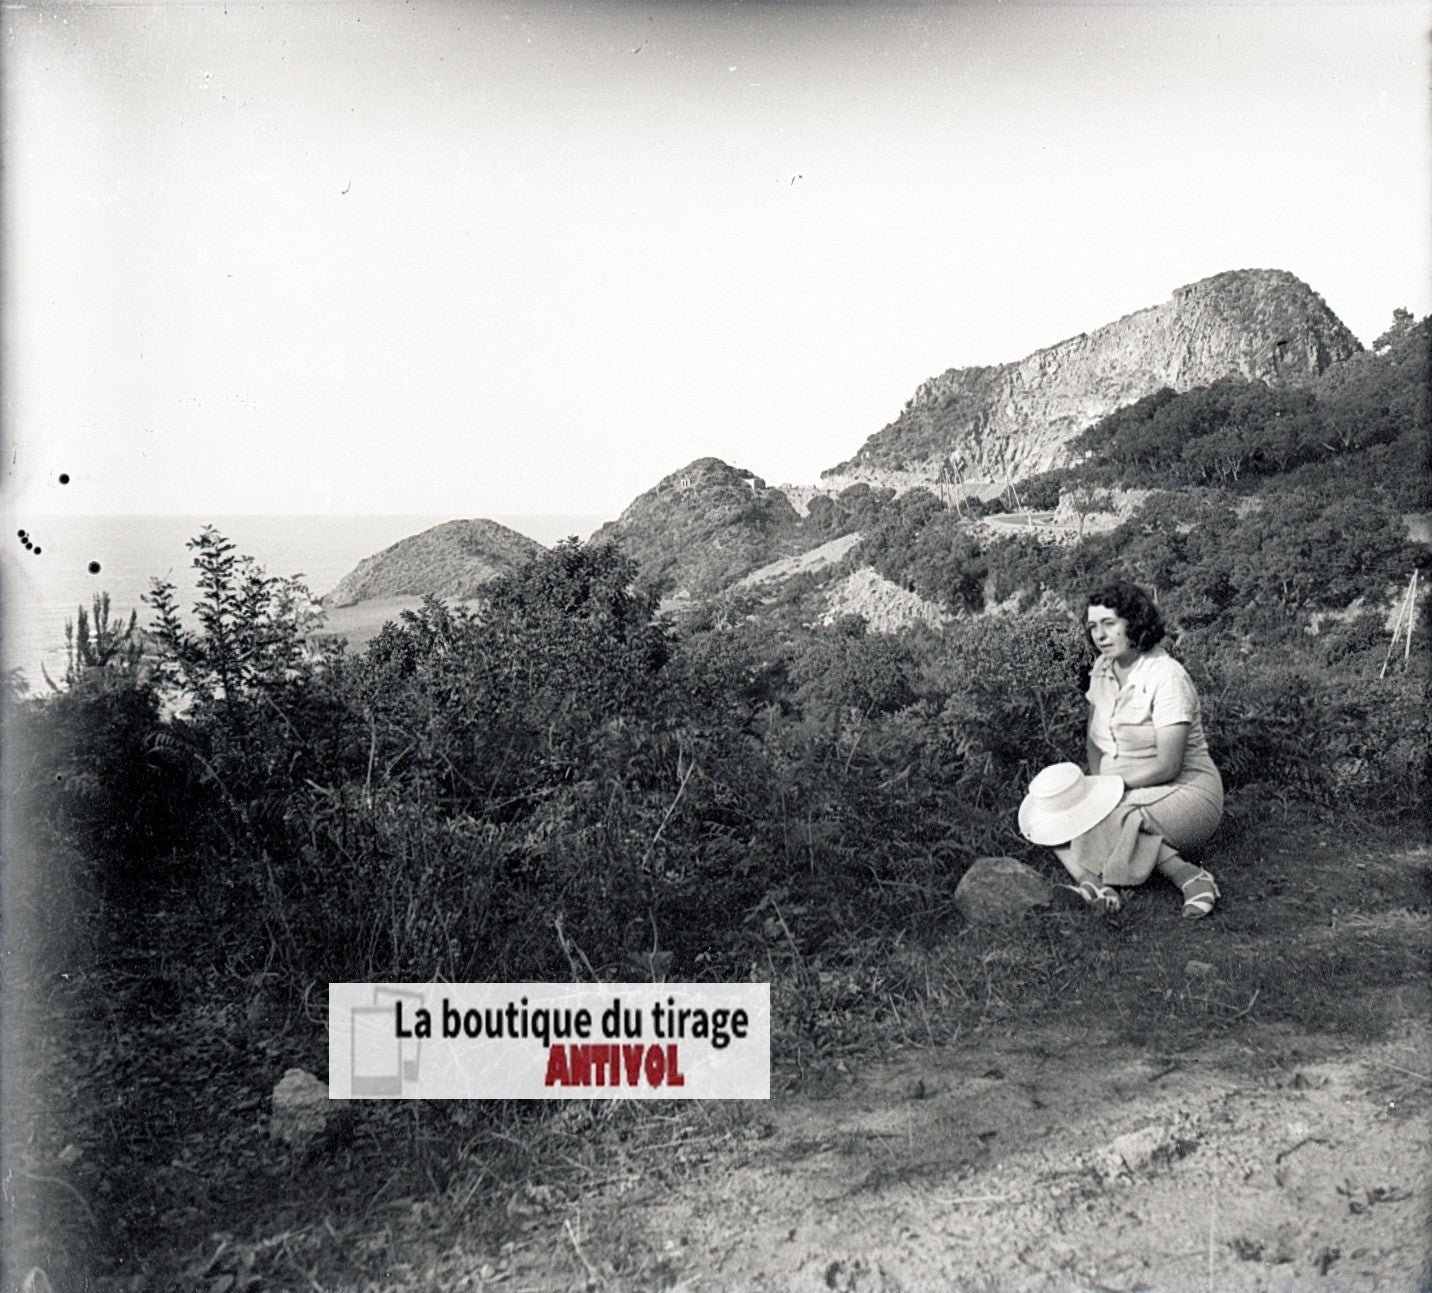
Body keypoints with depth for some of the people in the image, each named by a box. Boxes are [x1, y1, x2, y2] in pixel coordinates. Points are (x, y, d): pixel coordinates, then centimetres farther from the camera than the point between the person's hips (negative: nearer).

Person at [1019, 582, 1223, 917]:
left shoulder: (1167, 676, -16)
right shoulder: (1102, 669, 6)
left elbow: (1167, 766, -21)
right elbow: (1093, 742, 13)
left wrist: (1111, 785, -19)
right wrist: (1097, 785, -5)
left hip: (1187, 792, -8)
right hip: (1125, 791, 8)